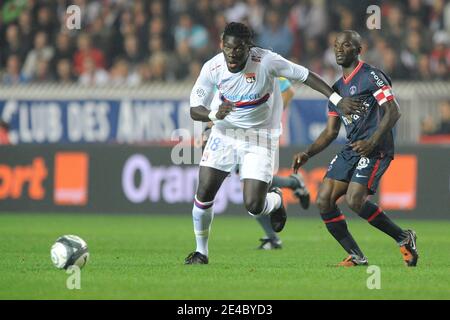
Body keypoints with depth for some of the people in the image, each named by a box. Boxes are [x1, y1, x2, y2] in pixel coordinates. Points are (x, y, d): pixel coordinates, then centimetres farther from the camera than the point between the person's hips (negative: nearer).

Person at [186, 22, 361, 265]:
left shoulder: (266, 61, -23)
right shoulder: (212, 68, -15)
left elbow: (305, 76, -13)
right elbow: (194, 110, -12)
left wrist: (337, 100, -17)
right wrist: (215, 115, -34)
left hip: (260, 138, -3)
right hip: (225, 133, 3)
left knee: (254, 206, -11)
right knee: (203, 194, -6)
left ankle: (275, 201, 27)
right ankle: (201, 252, 16)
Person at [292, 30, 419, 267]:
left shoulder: (371, 76, -5)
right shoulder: (337, 88, 19)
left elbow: (393, 112, -12)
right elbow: (331, 131, 22)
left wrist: (373, 142, -23)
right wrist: (307, 154, 9)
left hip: (375, 150, -8)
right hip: (351, 150, 8)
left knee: (354, 201, -23)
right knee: (324, 200, -5)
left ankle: (404, 238, -4)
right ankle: (356, 257, 1)